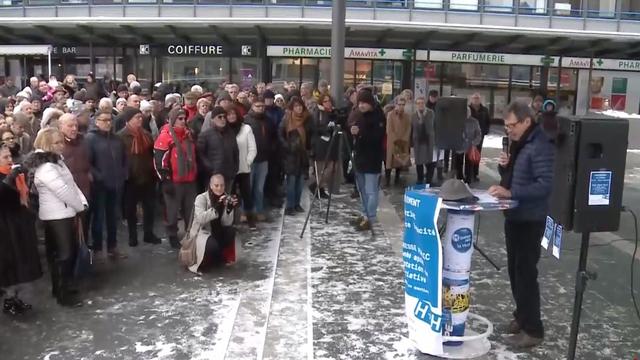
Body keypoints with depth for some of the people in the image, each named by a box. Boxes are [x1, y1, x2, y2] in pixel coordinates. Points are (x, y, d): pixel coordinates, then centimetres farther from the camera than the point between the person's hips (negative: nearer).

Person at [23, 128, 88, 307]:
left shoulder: (57, 160, 13)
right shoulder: (45, 167, -20)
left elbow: (71, 184, 11)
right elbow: (63, 191, -21)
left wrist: (83, 202, -2)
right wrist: (80, 207, -7)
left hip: (66, 213, 10)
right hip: (57, 216, -10)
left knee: (71, 252, 16)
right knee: (63, 255, -3)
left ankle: (62, 287, 29)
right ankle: (64, 294, 8)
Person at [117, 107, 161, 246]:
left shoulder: (146, 134, 9)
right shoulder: (121, 136, -8)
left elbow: (152, 153, 13)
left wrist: (154, 172, 7)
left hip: (148, 177, 5)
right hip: (131, 178, -5)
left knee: (150, 207, 11)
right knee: (131, 208, 7)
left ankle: (149, 234, 24)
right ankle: (132, 236, 19)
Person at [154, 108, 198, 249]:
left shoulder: (188, 134, 10)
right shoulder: (165, 136, -12)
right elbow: (159, 160, -15)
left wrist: (196, 175, 19)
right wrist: (166, 180, -15)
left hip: (190, 180, 6)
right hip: (173, 181, -6)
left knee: (191, 209, 14)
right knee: (173, 210, 7)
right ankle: (173, 237, 20)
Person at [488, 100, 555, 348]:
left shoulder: (540, 146, -18)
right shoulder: (518, 144, 11)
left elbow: (544, 185, -25)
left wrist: (510, 193, -31)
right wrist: (504, 167, -2)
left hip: (530, 220, -9)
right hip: (513, 216, 9)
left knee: (526, 272, -4)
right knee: (515, 269, 16)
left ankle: (533, 329, 7)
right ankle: (522, 315, 31)